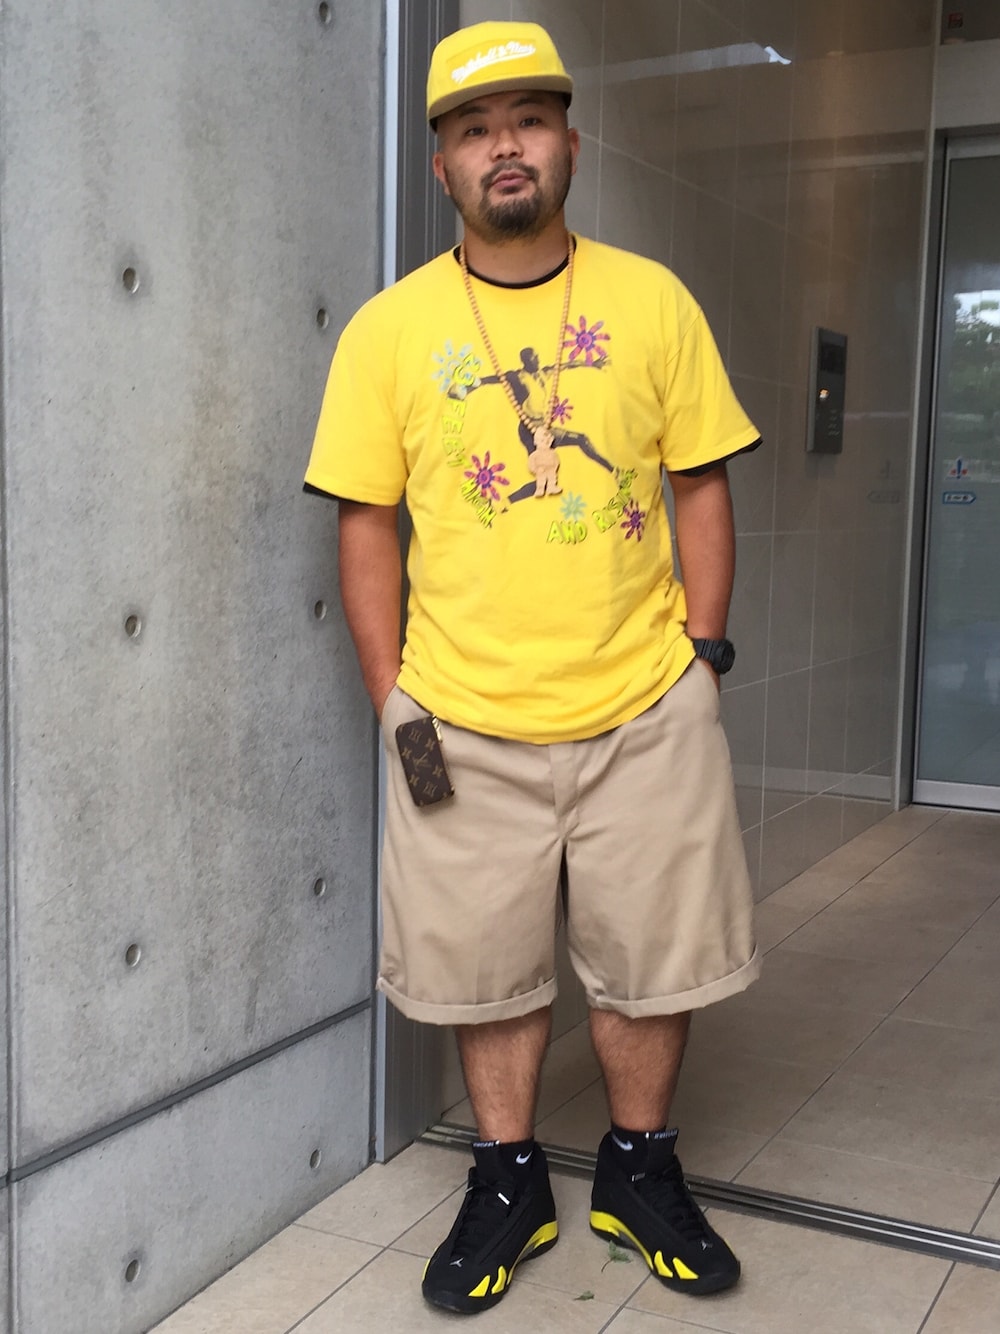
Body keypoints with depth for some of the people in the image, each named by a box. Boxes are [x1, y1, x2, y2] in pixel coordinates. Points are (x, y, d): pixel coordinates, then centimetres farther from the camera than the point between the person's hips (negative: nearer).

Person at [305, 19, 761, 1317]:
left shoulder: (652, 300, 2)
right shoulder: (389, 329, -1)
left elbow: (699, 486, 6)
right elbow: (366, 524, 0)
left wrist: (703, 650, -2)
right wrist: (395, 703, -4)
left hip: (645, 713, 1)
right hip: (464, 726, 0)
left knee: (658, 960, 11)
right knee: (489, 968, 11)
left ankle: (639, 1173, 34)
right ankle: (510, 1185, 32)